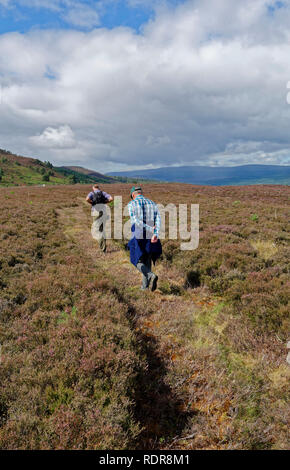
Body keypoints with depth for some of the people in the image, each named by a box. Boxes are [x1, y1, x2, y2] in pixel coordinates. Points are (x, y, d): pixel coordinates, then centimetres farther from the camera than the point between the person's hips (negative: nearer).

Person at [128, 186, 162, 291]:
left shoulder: (131, 204, -3)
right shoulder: (152, 203, 9)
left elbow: (135, 221, -18)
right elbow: (158, 219, -6)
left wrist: (150, 229, -19)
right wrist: (155, 234, -19)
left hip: (138, 237, -4)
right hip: (151, 238, 4)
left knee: (138, 261, 10)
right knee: (147, 261, 19)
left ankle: (151, 275, -16)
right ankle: (145, 285, 20)